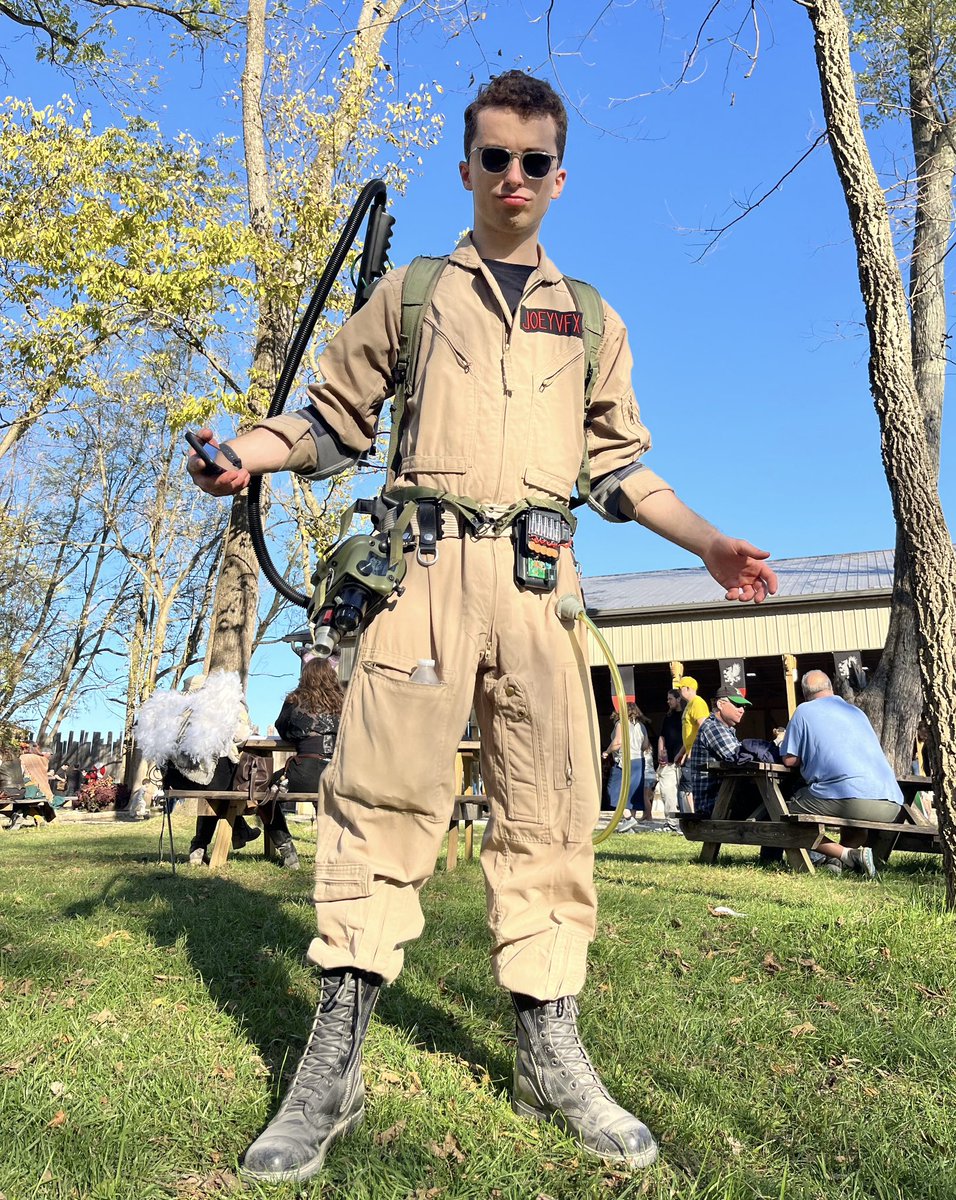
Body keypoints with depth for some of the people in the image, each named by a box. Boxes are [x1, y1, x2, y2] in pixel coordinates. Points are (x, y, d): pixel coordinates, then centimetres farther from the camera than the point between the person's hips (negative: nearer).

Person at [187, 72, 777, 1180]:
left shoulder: (591, 319, 24)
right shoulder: (408, 294, 19)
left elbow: (619, 464, 22)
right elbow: (335, 419, 17)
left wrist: (709, 543, 11)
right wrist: (252, 453, -3)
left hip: (541, 578, 2)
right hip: (426, 561, -2)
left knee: (549, 809, -1)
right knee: (382, 789, -9)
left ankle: (549, 1054, 11)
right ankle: (332, 1063, 0)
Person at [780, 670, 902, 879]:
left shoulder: (805, 711, 10)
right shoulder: (857, 712, 26)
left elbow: (789, 760, 7)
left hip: (849, 797, -6)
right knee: (857, 820, 38)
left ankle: (847, 854, -8)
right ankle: (837, 860, 7)